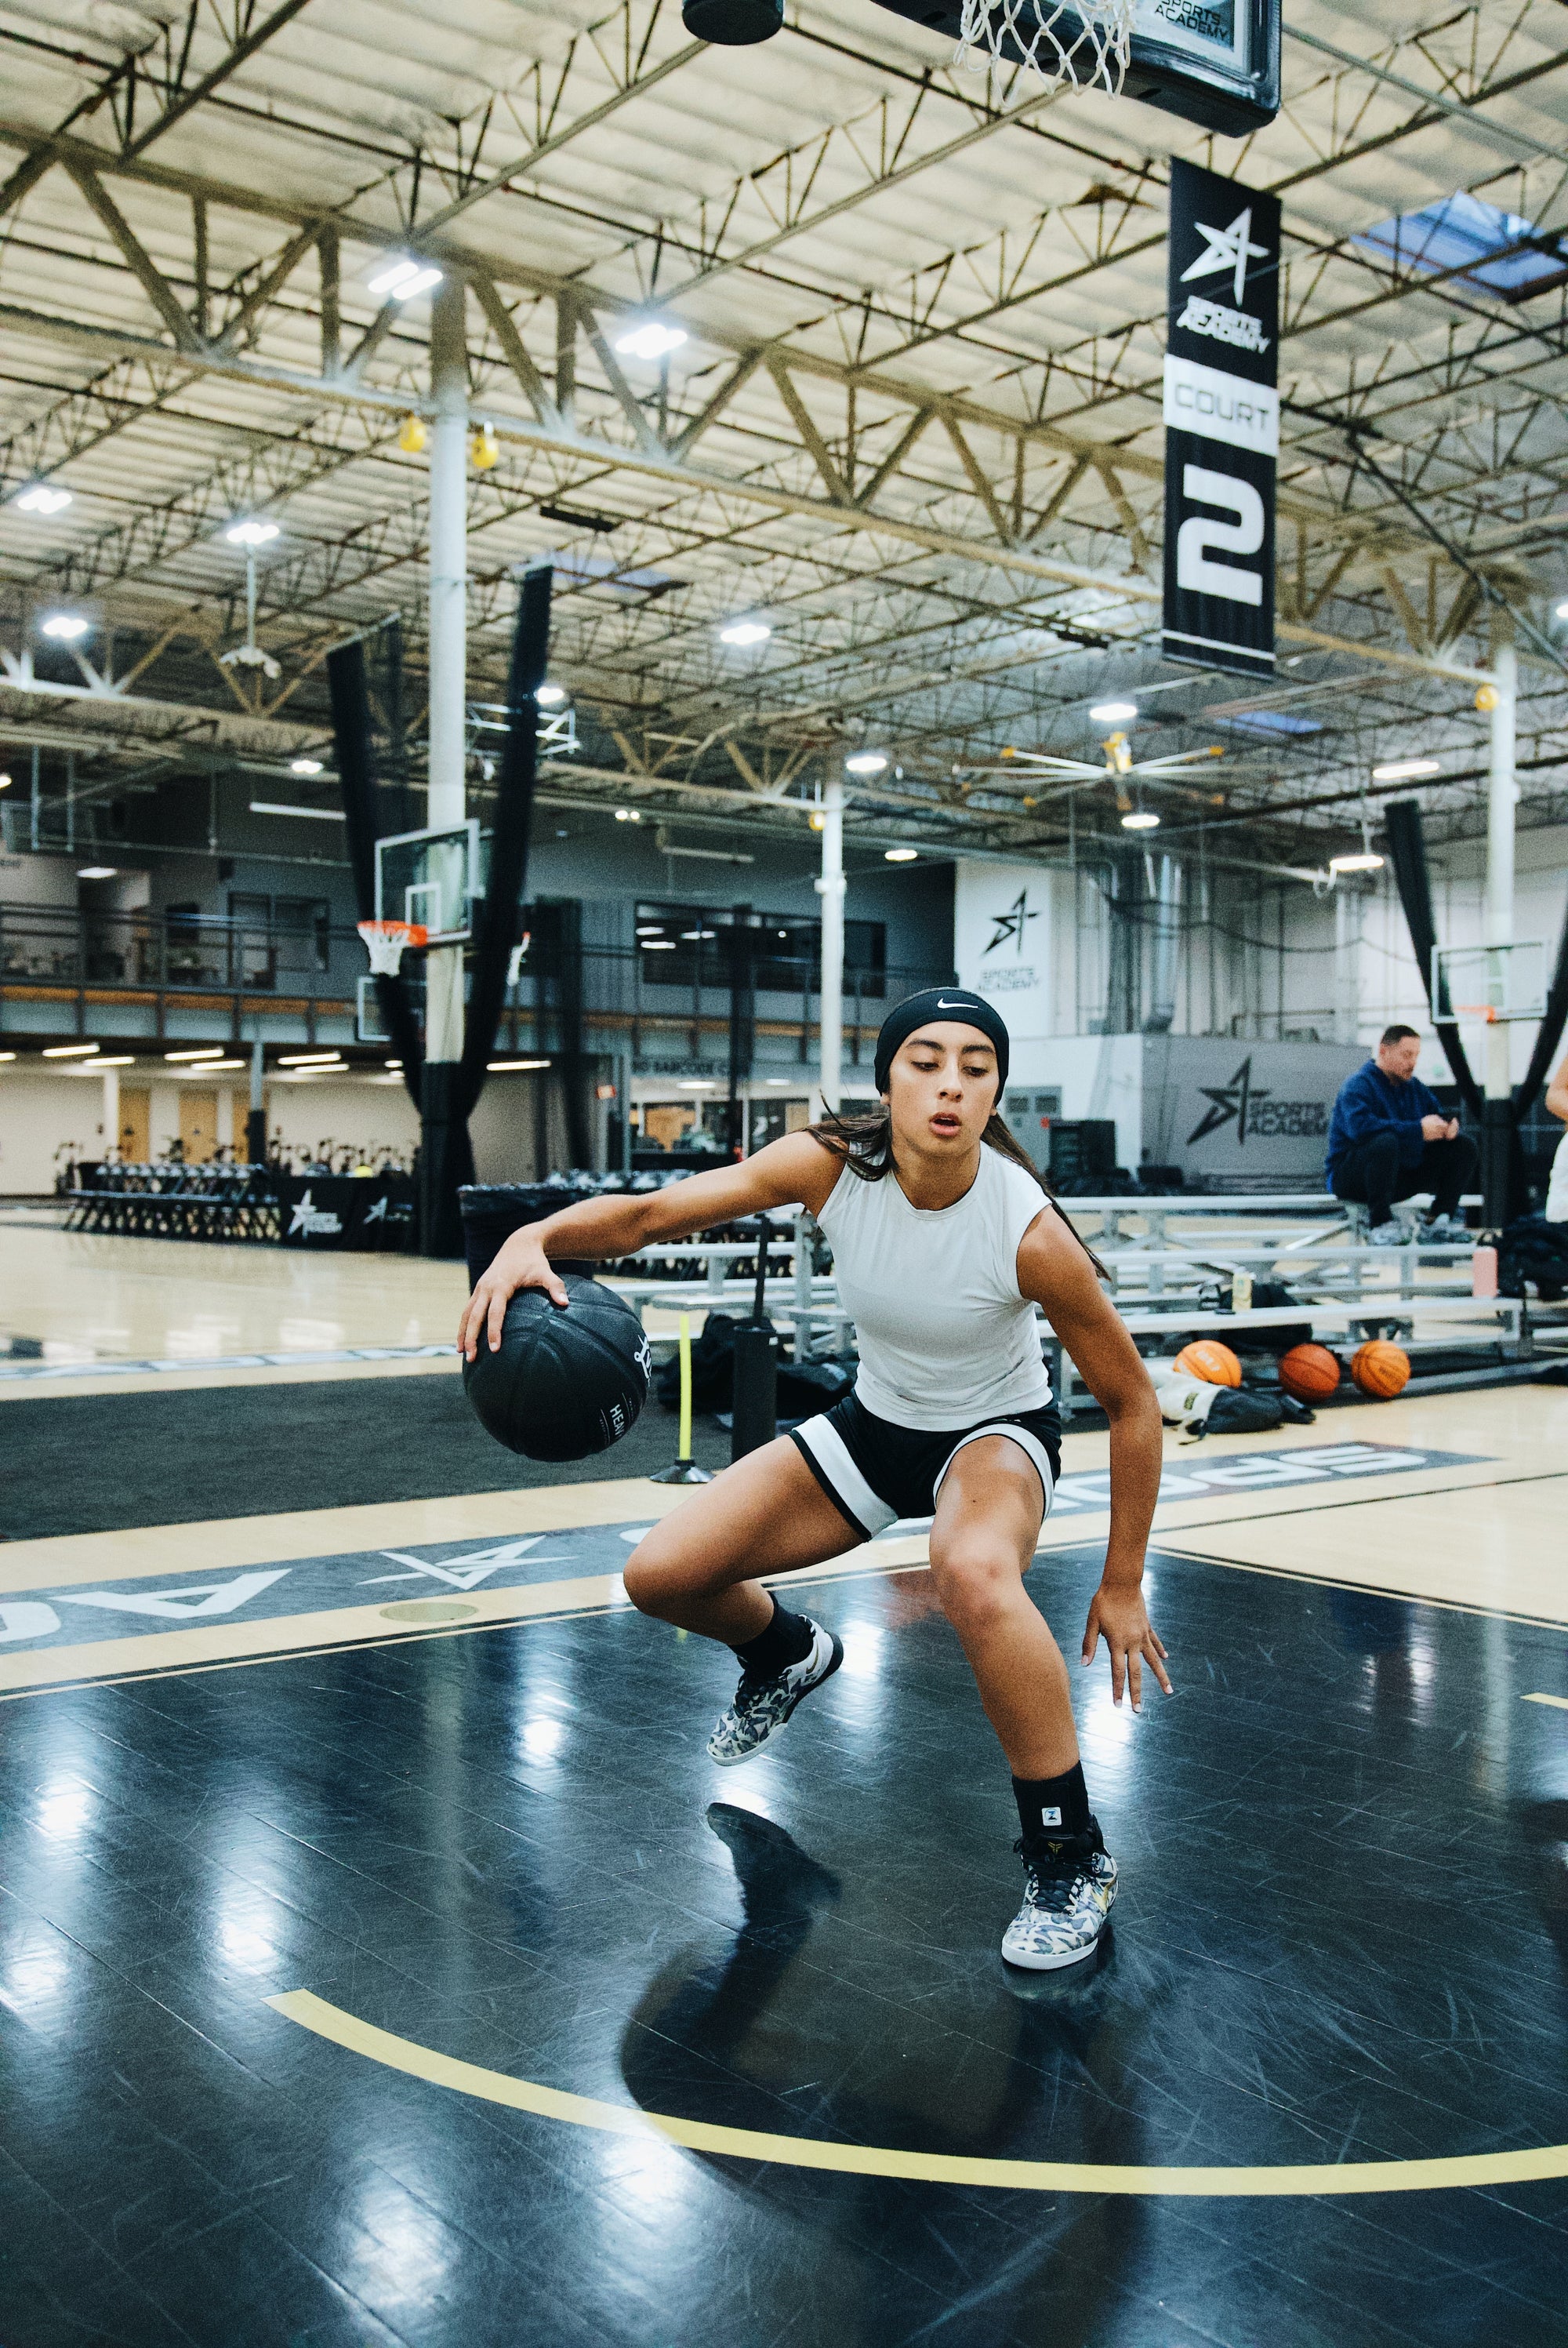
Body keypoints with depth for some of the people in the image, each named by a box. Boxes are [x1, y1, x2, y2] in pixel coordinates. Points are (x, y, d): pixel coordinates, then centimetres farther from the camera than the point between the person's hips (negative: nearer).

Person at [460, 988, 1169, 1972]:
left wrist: (1123, 1584, -13)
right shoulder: (831, 1165, -22)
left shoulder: (1030, 1234, -30)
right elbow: (654, 1213, -16)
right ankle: (789, 1655, 35)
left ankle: (1071, 1859, -19)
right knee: (663, 1575, -2)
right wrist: (535, 1239, -37)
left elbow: (1131, 1401, -18)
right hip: (875, 1422, 5)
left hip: (997, 1435, -4)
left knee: (976, 1576, -40)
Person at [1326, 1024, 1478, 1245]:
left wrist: (1449, 1125, -15)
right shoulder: (1358, 1085, -13)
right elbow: (1361, 1127, -32)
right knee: (1385, 1142, -39)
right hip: (1349, 1175, -8)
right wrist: (1418, 1129, -34)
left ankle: (1438, 1221, -2)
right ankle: (1382, 1223, -29)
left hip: (1404, 1174, 8)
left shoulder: (1414, 1086, 13)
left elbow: (1438, 1116, 13)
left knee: (1464, 1146, 1)